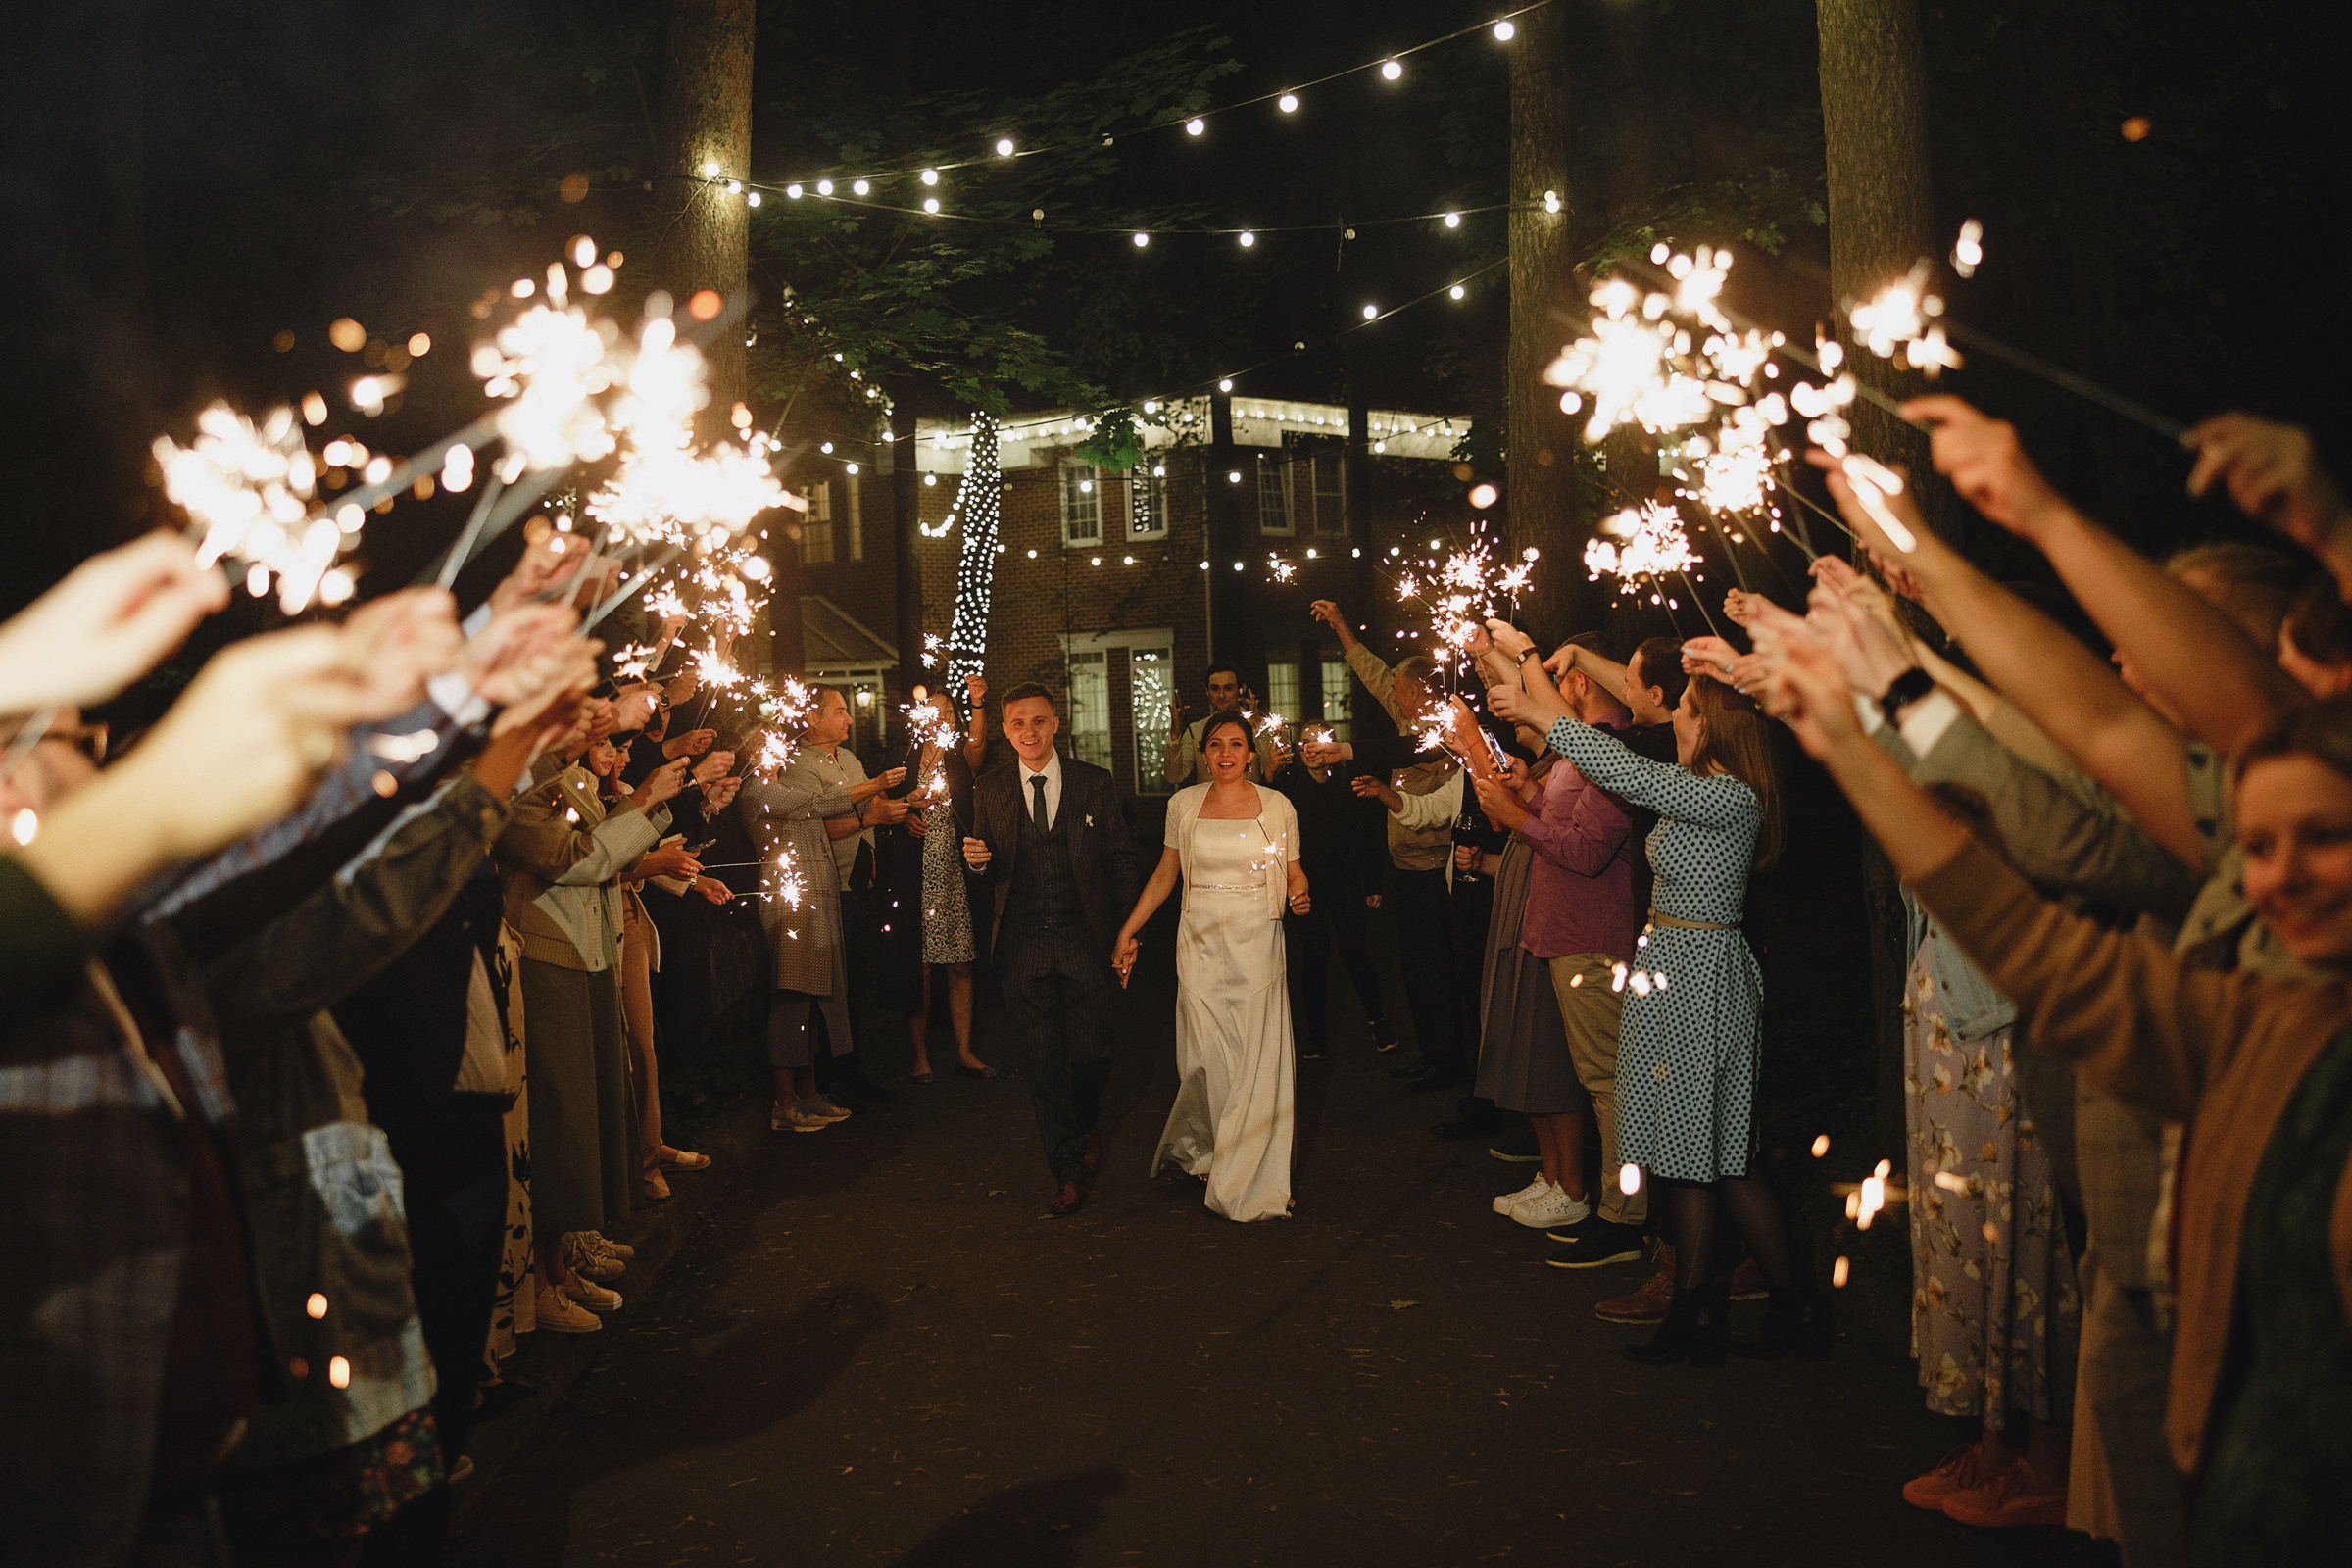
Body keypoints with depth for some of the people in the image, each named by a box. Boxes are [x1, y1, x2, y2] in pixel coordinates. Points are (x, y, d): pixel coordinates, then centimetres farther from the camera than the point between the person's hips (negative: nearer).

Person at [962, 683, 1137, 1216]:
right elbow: (991, 872, 12)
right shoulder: (988, 792, 5)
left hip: (1086, 940, -1)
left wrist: (1126, 931, -3)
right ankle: (1067, 1171, 17)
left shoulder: (1096, 784, 1)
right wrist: (979, 861, -12)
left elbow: (1121, 862, 4)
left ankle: (1088, 1126, 36)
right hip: (1024, 947, 1)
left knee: (1092, 1053, 3)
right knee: (1044, 1062, 4)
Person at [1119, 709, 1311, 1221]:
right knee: (1206, 1058, -3)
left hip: (1257, 944, -1)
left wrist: (1300, 896, -13)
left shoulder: (1277, 805, 3)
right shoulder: (1184, 805, 6)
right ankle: (1199, 1148, 22)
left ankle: (1253, 1182, 7)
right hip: (1201, 943, 1)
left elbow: (1293, 872, 9)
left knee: (1256, 1060, -3)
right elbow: (1165, 875, 13)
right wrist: (1129, 930, 9)